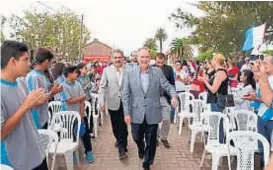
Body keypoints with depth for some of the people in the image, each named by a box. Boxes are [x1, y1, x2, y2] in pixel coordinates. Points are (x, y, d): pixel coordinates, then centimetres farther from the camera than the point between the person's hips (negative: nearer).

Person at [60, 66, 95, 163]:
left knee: (85, 133, 5)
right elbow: (70, 101, -18)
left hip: (79, 114, 3)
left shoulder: (77, 84, -1)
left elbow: (82, 100, -2)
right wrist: (82, 97, -7)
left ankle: (88, 152, 22)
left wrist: (82, 113, -8)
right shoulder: (63, 86, -14)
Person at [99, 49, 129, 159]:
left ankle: (122, 147, 18)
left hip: (125, 102, -1)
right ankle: (120, 141, 36)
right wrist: (102, 102, -6)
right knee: (115, 125, 13)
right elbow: (102, 87, 1)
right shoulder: (107, 70, 0)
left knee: (123, 125, 3)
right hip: (113, 102, 2)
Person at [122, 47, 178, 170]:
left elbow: (167, 86, -3)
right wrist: (126, 113, -7)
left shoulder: (158, 72, -3)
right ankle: (141, 148, 52)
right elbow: (125, 95, -3)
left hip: (153, 113, 0)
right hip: (136, 113, 0)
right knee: (137, 137, 15)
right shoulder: (130, 74, -4)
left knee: (151, 141, 12)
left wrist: (174, 96, -25)